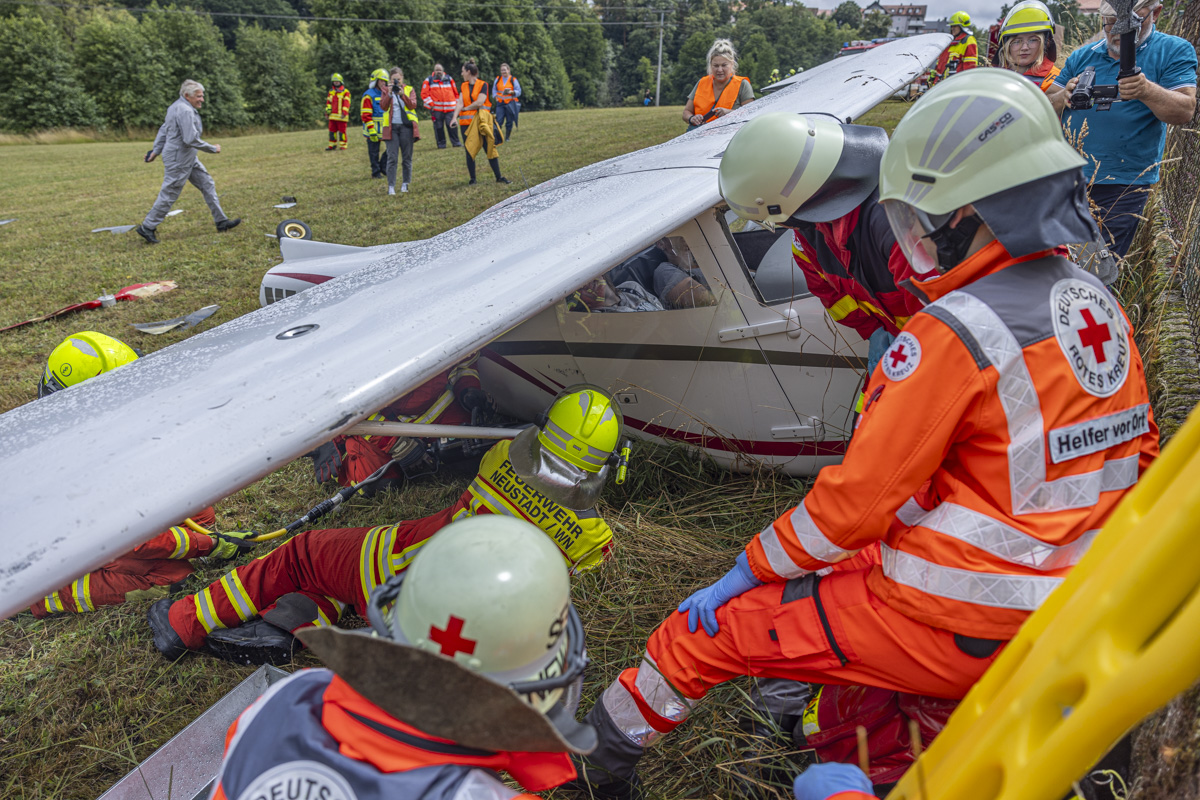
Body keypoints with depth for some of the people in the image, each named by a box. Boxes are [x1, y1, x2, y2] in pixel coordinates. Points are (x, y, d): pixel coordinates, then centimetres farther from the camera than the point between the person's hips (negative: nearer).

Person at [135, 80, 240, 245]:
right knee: (168, 196, -3)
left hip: (189, 159, 11)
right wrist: (213, 149, -16)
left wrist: (155, 151, 19)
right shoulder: (185, 111, -21)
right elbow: (191, 140, -27)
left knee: (208, 185, 11)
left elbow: (163, 129, 16)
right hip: (178, 160, -11)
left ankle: (221, 222, 15)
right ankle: (147, 227, 8)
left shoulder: (178, 107, 12)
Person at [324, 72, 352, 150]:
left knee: (342, 131, -4)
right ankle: (332, 145, 12)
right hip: (332, 116, 6)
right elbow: (328, 103, 18)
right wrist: (327, 113, 11)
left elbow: (346, 103, -10)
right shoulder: (331, 92, 17)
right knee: (332, 130, 6)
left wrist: (344, 113, -20)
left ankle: (343, 146, 2)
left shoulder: (345, 92, -2)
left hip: (341, 116, -6)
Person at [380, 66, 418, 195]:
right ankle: (391, 186, -5)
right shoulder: (386, 90, 10)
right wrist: (389, 94, -16)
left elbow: (413, 105, -6)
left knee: (407, 157, 4)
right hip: (392, 127, -1)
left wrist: (403, 94, -19)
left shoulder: (409, 89, 10)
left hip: (406, 126, 1)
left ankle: (405, 184, 14)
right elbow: (383, 106, -3)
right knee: (392, 157, -6)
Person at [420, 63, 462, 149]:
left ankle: (455, 142, 5)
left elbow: (455, 92, 18)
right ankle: (441, 144, 7)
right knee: (438, 127, 0)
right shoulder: (429, 80, 7)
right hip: (436, 109, -1)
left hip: (450, 108, 1)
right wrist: (431, 104, -8)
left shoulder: (449, 79, 14)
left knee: (452, 125, -4)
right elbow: (424, 94, 1)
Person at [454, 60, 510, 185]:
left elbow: (479, 102, -14)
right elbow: (460, 103, 1)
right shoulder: (464, 86, 11)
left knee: (490, 148, -2)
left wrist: (465, 108, -4)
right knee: (469, 151, 4)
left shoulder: (483, 85, -3)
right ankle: (472, 179, 12)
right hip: (466, 123, 4)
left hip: (481, 122, -4)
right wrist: (455, 117, -14)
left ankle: (499, 177, 6)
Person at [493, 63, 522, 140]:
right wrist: (496, 97, 0)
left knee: (509, 122, 3)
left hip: (510, 103, -1)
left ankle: (507, 138, 15)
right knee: (499, 121, -8)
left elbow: (518, 92, -1)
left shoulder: (513, 80, 0)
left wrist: (511, 92, -19)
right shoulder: (497, 79, 8)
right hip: (500, 103, 1)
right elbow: (494, 90, 17)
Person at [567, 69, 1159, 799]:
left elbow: (857, 502, -21)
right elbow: (1137, 451, 14)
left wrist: (746, 571, -7)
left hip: (952, 631, -9)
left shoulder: (955, 334, -23)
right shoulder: (1100, 307, 2)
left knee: (707, 630, 2)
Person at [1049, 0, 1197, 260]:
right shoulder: (1082, 56, 11)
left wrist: (1148, 91, -30)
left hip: (1122, 186, -4)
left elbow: (1185, 111, -11)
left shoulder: (1174, 51, 0)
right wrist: (1064, 97, -14)